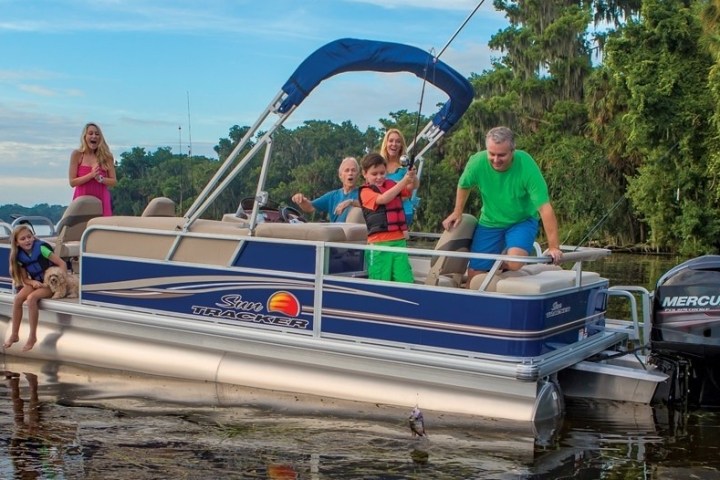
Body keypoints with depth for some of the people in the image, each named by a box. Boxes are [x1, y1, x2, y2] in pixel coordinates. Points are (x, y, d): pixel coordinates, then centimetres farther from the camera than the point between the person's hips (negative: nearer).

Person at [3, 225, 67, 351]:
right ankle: (14, 335, -4)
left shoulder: (41, 248, -19)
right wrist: (33, 282, -18)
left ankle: (33, 336, -18)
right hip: (35, 283, 6)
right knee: (17, 299, -18)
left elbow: (62, 263, -19)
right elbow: (24, 278, 4)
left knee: (31, 298, -30)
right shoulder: (19, 256, -2)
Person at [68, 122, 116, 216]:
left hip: (101, 200, 1)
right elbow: (72, 182, -1)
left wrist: (100, 179, -11)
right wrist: (91, 175, -14)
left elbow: (113, 181, 7)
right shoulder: (77, 155, 4)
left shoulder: (106, 156, 7)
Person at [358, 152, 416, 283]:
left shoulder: (391, 184, 14)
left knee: (405, 281, 1)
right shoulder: (365, 191, -4)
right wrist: (403, 181, -24)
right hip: (379, 244, -5)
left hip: (399, 240, 5)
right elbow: (383, 199, -20)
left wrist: (412, 178, -19)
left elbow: (411, 188, 3)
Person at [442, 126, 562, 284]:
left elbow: (545, 207, -31)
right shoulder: (477, 162, -22)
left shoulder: (527, 166, -29)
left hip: (522, 221, -3)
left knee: (514, 263, -28)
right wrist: (457, 213, 8)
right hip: (489, 222, 3)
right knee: (474, 274, 0)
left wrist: (553, 247, -34)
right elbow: (464, 186, 3)